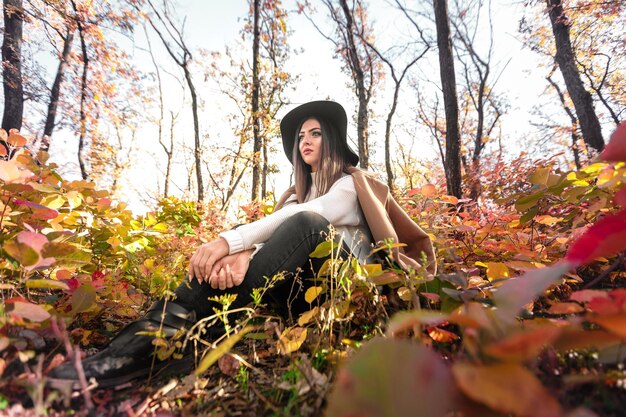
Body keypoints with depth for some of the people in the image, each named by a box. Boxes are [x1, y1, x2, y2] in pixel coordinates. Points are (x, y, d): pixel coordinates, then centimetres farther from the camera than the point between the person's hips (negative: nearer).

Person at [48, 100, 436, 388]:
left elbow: (307, 215, -20)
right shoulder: (297, 193, 19)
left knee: (306, 223, -34)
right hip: (302, 288, 5)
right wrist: (243, 254, -27)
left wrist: (229, 239, -31)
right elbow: (273, 232, -2)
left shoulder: (352, 182, 3)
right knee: (232, 260, -19)